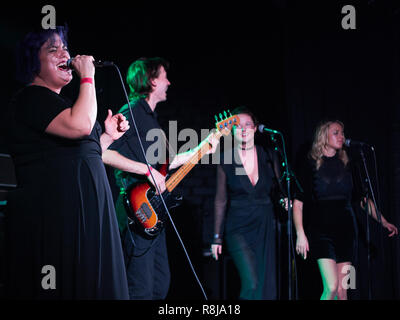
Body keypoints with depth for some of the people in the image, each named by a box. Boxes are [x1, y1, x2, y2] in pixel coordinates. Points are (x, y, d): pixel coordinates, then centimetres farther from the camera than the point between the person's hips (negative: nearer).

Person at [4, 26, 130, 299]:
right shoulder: (32, 98, -8)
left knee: (87, 282, 10)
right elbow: (79, 125, -25)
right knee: (65, 286, -9)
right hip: (53, 213, -10)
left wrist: (107, 137, 15)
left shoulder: (56, 101, 23)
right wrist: (88, 78, -14)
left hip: (84, 211, 10)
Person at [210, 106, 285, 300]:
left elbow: (279, 189, 15)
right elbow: (221, 200, 4)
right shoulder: (226, 161, 1)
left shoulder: (269, 157, 6)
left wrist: (285, 199, -8)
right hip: (238, 228, -2)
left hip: (265, 226, 2)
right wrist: (217, 237, 3)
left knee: (267, 285, 0)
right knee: (251, 284, -16)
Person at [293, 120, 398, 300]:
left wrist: (382, 221, 7)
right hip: (321, 231, -4)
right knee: (331, 287, -16)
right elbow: (298, 202, -5)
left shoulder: (346, 165, 10)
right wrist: (300, 234, -13)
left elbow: (363, 198, 16)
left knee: (342, 290, 1)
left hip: (346, 230, 4)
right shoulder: (311, 166, -2)